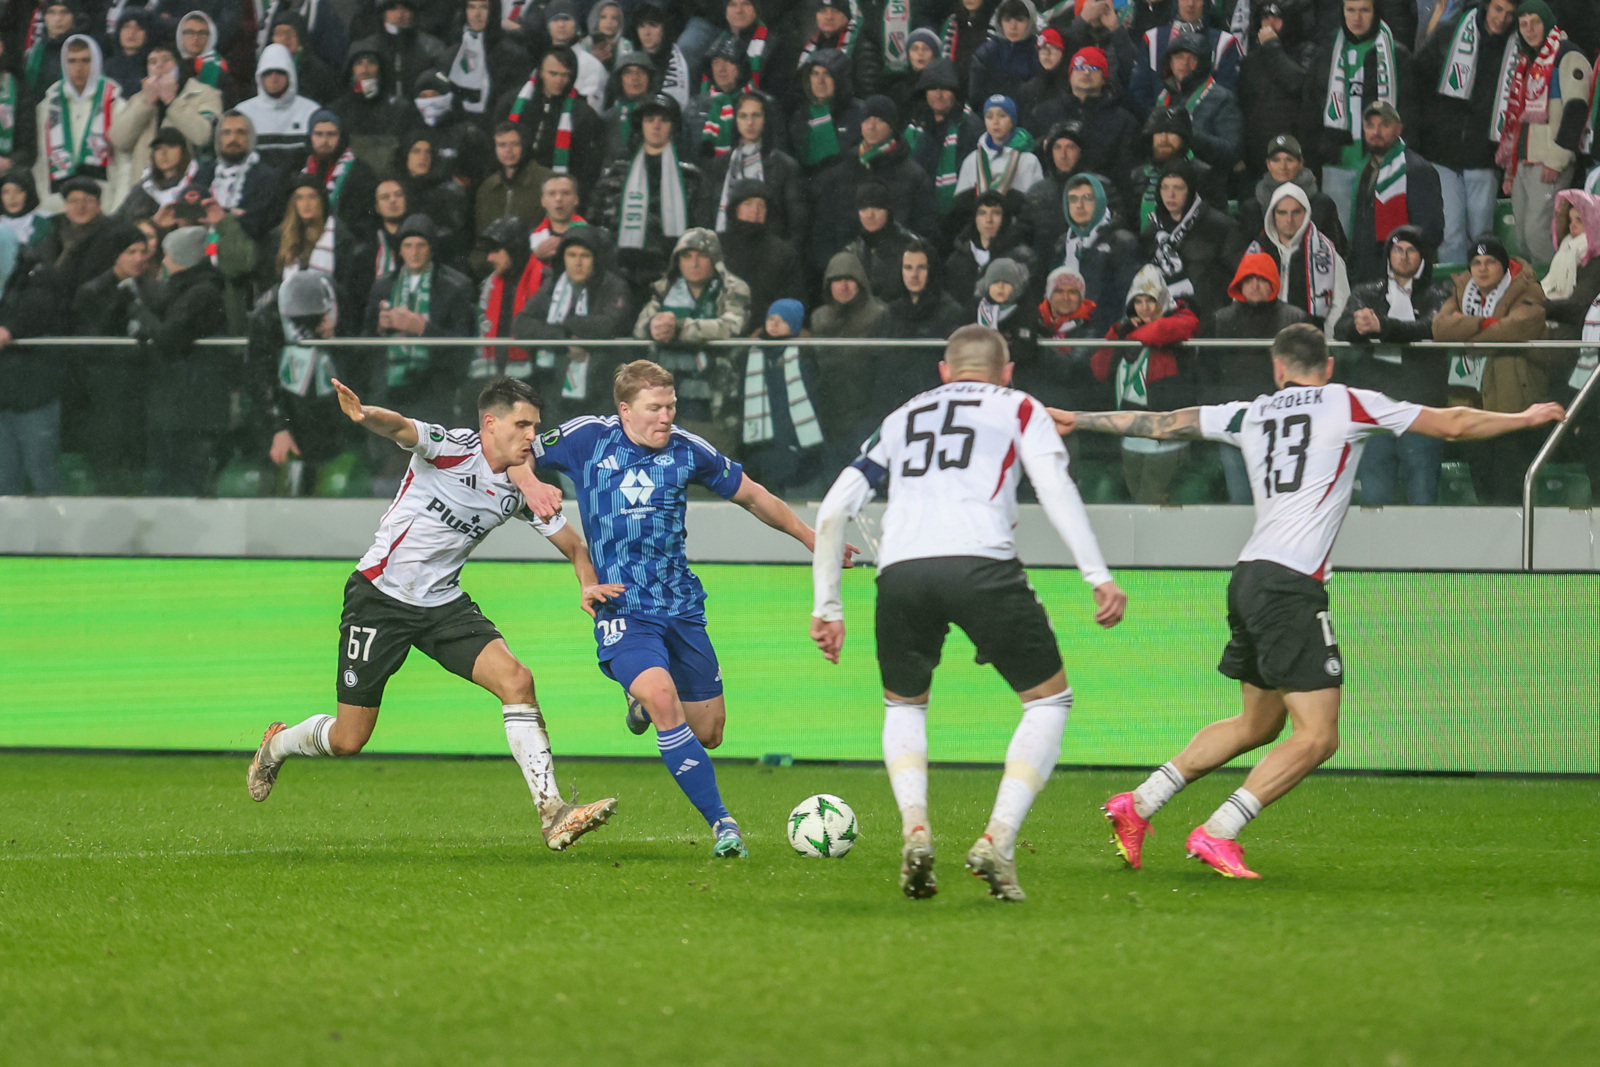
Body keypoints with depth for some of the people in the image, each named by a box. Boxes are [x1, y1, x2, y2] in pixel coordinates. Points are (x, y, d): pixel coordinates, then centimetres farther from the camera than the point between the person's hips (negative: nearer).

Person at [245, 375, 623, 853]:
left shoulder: (522, 488, 0)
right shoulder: (450, 448, -17)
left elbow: (572, 543, 10)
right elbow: (400, 428, -37)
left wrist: (589, 583, -12)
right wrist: (365, 415, -61)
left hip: (444, 604, 5)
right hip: (380, 594, -5)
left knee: (516, 679, -19)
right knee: (348, 741, 1)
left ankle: (552, 813, -20)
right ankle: (278, 745, 36)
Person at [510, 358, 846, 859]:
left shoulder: (688, 451, 2)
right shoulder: (588, 439, -4)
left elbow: (751, 494, 15)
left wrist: (809, 536, 17)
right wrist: (530, 487, -13)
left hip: (682, 606, 4)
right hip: (622, 608, -4)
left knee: (708, 733, 5)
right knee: (663, 698, -28)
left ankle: (645, 705, 41)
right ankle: (722, 826, -23)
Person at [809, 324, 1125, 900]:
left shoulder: (901, 419, 32)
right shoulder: (1019, 408, 22)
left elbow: (832, 510, 26)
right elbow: (1054, 485, 4)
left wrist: (827, 607, 31)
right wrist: (1099, 576, -3)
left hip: (900, 570, 3)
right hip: (982, 563, -3)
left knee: (903, 705, 28)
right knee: (1050, 700, 15)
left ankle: (915, 830, 3)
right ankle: (998, 840, -3)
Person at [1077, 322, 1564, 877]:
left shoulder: (1250, 415, 15)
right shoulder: (1349, 405, 2)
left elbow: (1161, 423, 23)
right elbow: (1452, 425, 5)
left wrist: (1076, 419, 36)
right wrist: (1527, 418, 21)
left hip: (1248, 579, 7)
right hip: (1291, 586, -7)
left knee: (1257, 724, 21)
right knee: (1318, 736, -6)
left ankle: (1138, 804, 21)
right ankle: (1217, 833, -12)